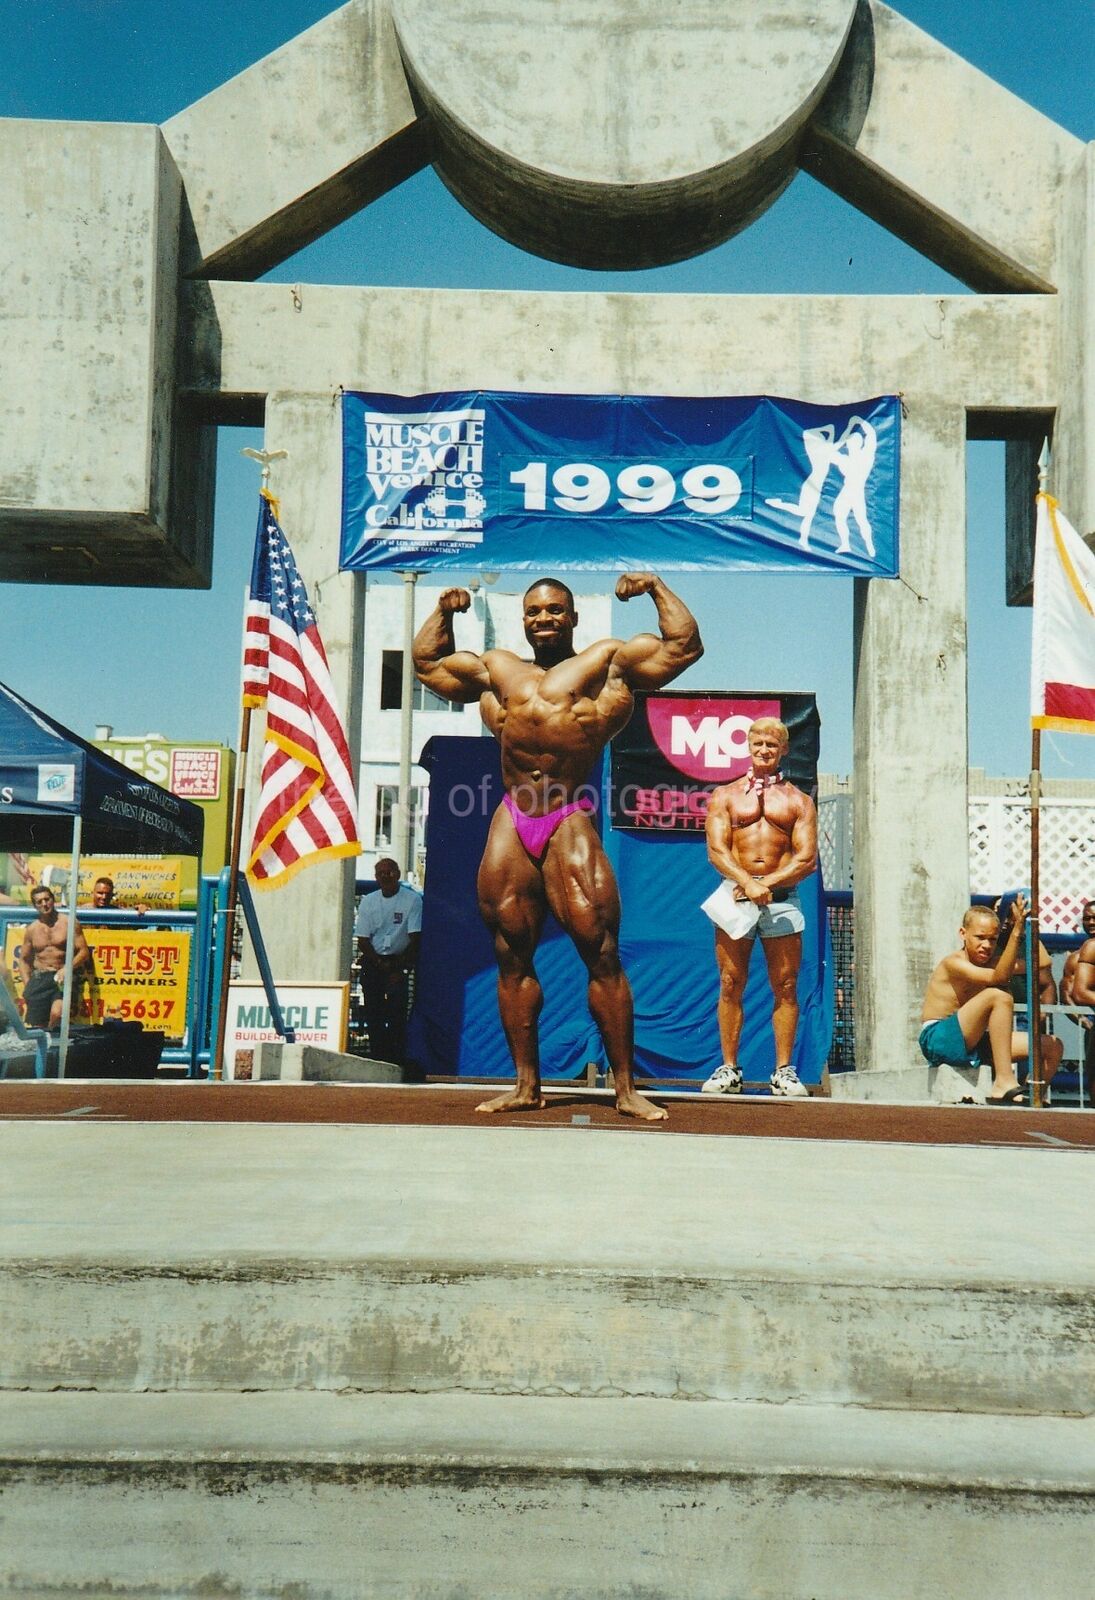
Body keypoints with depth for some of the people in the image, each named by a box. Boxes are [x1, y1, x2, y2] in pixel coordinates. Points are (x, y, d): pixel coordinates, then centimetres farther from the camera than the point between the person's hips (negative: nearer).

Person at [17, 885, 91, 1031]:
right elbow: (24, 959, 20)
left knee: (57, 1013, -29)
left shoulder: (69, 923, 2)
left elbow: (84, 952, -1)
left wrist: (67, 969, -17)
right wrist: (27, 985, 6)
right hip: (39, 978, 3)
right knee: (35, 1026, -9)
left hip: (64, 976, -3)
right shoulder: (32, 930, 12)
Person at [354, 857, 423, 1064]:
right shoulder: (368, 901, 6)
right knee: (373, 1014, -2)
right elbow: (362, 940, 4)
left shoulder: (412, 900, -4)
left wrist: (399, 967, -12)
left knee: (397, 1013, -11)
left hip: (400, 962, -3)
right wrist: (380, 963, -10)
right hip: (372, 961, 3)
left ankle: (397, 1061, -10)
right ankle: (378, 1060, 3)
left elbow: (415, 938, -6)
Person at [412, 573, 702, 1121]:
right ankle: (526, 1085, 13)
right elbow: (426, 660, 33)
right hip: (510, 823, 4)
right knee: (512, 960, 5)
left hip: (569, 822, -4)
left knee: (602, 955, -7)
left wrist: (656, 588, 10)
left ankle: (626, 1089, -2)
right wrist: (444, 609, 26)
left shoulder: (608, 660, 10)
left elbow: (685, 645, 9)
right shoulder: (496, 668, 21)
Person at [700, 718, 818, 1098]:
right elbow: (716, 850, 0)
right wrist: (747, 883, -16)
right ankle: (729, 1069, 4)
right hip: (734, 894, 0)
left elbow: (807, 859, 2)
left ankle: (784, 1071, 5)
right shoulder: (725, 796, 12)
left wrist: (767, 883, -11)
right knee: (730, 985, -1)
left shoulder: (798, 800, 12)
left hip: (782, 897, 0)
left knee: (786, 987, -1)